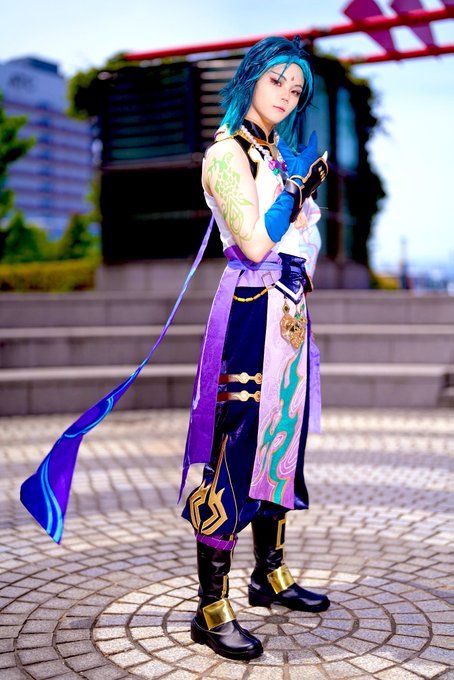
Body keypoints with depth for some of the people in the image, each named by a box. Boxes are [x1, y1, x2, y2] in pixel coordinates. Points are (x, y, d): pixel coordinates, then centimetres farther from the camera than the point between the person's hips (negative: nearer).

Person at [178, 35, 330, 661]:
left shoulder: (283, 153, 18)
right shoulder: (228, 153, -8)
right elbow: (255, 243, -17)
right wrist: (300, 186, -8)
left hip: (290, 312, 9)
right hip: (252, 310, -9)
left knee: (280, 440, 14)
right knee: (234, 452, -9)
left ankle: (271, 574, 27)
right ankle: (212, 609, -2)